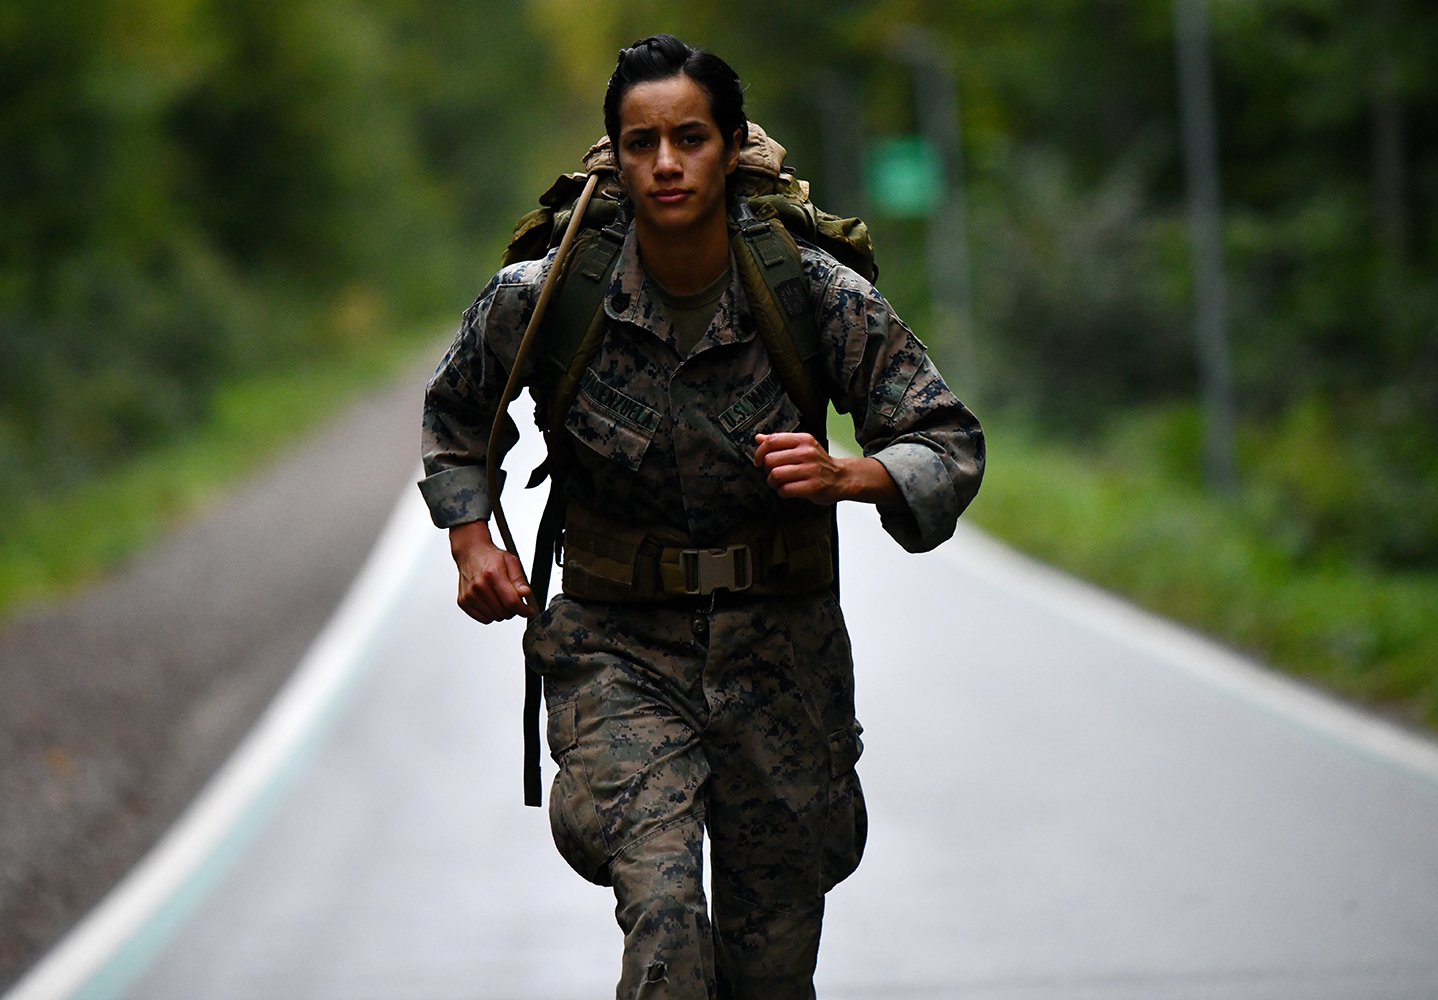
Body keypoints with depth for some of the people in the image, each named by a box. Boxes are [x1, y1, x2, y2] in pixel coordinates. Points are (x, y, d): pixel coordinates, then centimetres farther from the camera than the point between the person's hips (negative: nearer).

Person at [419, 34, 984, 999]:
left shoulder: (820, 297, -10)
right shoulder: (543, 300, -8)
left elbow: (952, 446, -5)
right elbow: (457, 415, 15)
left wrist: (848, 475, -24)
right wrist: (472, 538, 2)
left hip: (778, 648, 1)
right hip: (619, 646, -1)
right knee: (662, 917, -24)